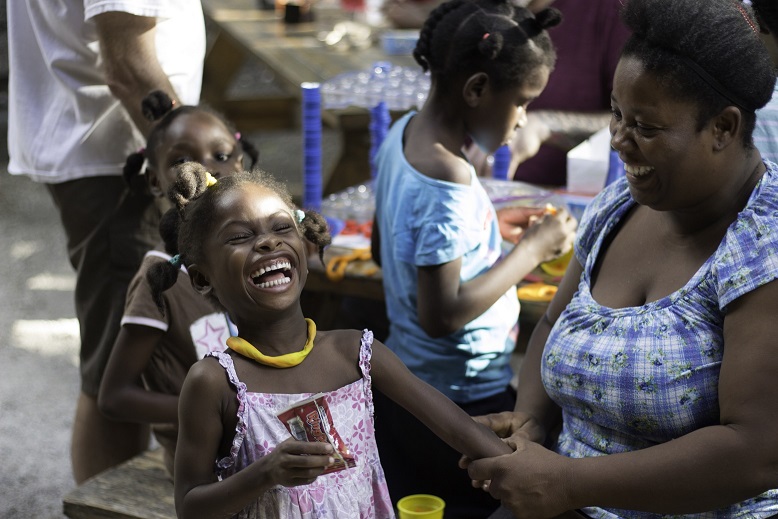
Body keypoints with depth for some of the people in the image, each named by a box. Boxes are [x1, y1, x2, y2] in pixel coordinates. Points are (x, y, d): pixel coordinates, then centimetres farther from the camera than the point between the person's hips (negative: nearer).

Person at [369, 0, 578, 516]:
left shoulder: (404, 133, 0)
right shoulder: (448, 180, -28)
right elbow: (442, 314, -26)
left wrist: (492, 229, 7)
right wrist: (531, 250, -19)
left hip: (404, 379, 9)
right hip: (463, 401, -9)